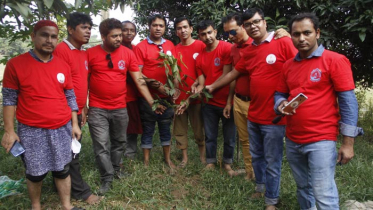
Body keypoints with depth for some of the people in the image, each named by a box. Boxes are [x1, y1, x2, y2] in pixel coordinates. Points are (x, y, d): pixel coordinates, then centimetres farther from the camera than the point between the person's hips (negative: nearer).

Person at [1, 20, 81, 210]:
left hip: (62, 129, 3)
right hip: (31, 131, -2)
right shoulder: (15, 64, -6)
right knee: (35, 173, 11)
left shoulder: (63, 66, 3)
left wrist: (74, 124, 7)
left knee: (62, 170, 13)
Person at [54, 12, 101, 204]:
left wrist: (82, 107, 14)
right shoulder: (61, 50, -15)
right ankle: (80, 191, 17)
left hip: (77, 111, 9)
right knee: (71, 153, 3)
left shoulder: (83, 53, 11)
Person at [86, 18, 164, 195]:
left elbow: (139, 81, -3)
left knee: (119, 142, 17)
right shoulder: (91, 53, -5)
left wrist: (152, 103, -7)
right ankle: (107, 178, 19)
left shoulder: (128, 54, -2)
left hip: (120, 108, 2)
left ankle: (115, 168, 40)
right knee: (101, 146, 2)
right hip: (97, 109, -2)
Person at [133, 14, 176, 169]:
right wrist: (156, 85, -17)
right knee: (148, 129, 7)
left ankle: (167, 159, 28)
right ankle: (146, 161, 21)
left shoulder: (170, 45, 8)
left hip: (166, 95, 4)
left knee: (166, 128, 14)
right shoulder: (141, 47, -5)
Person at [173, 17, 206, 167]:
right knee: (180, 128, 9)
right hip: (179, 95, 4)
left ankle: (202, 155, 24)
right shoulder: (175, 49, 9)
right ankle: (184, 157, 23)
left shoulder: (201, 46, -2)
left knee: (199, 127, 6)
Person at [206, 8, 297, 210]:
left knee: (272, 161, 6)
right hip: (253, 115, 6)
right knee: (256, 156, 20)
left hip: (274, 116, -6)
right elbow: (233, 73, 22)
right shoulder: (248, 51, 10)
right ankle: (260, 187, 41)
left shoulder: (283, 42, -9)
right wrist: (213, 86, 30)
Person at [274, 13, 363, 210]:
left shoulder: (335, 60, -8)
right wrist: (281, 105, -8)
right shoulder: (288, 65, 8)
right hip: (292, 140, 6)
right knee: (303, 188, 20)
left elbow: (348, 101, -9)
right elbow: (280, 94, 16)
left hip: (321, 140, -5)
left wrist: (348, 142, -12)